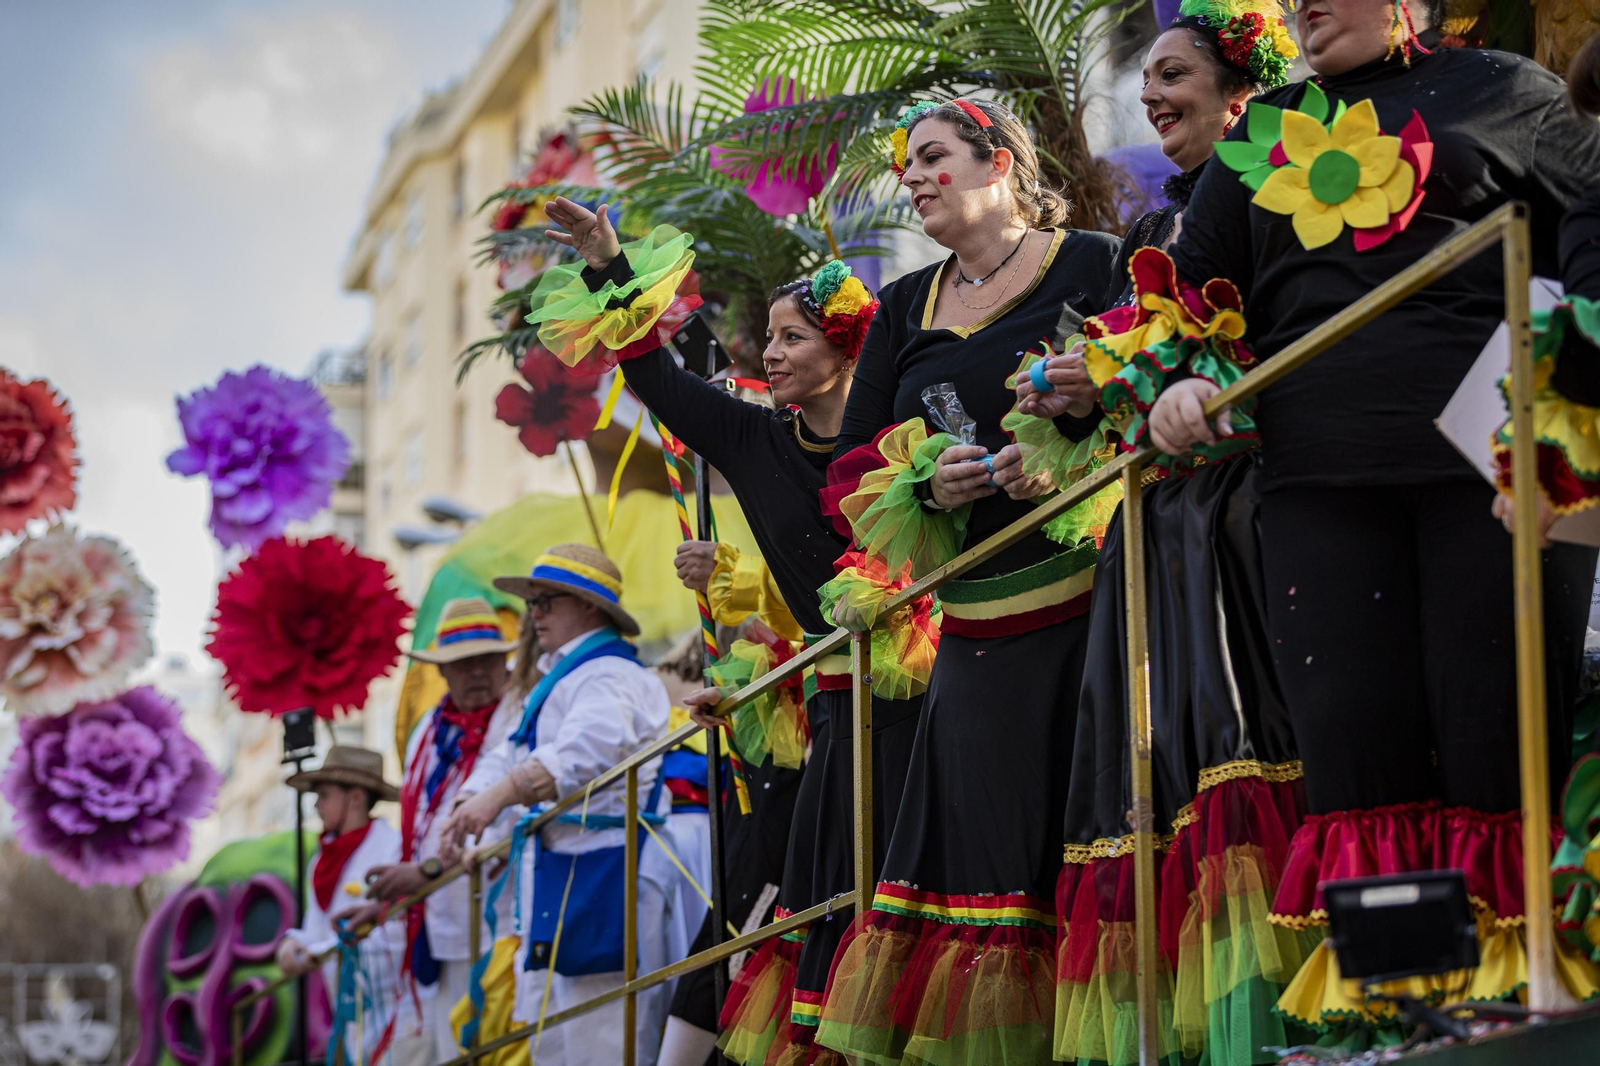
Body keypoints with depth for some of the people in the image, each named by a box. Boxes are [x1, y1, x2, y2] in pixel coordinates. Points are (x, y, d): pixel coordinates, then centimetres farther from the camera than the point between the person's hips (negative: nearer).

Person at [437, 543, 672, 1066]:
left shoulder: (607, 677, -12)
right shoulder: (559, 680, 23)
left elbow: (586, 748, -31)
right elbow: (509, 756, 18)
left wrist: (500, 795, -36)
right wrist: (467, 808, -1)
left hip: (601, 876, -11)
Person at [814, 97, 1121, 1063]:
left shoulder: (1095, 265, 3)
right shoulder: (907, 310, 19)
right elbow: (857, 466, 17)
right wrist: (928, 483, -4)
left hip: (1094, 594, -5)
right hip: (979, 626, 5)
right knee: (976, 838, 0)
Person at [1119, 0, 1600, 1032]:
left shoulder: (1505, 91, 11)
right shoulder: (1261, 136, 22)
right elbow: (1193, 289, 24)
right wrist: (1180, 385, 4)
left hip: (1488, 464, -3)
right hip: (1320, 474, 3)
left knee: (1497, 736, -6)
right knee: (1351, 745, -2)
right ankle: (1375, 1007, 2)